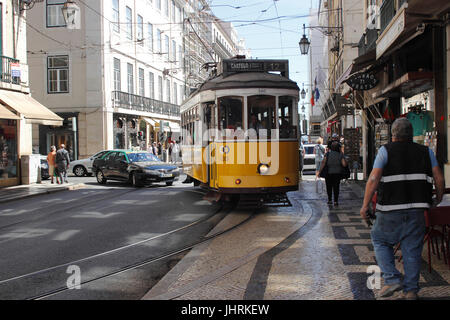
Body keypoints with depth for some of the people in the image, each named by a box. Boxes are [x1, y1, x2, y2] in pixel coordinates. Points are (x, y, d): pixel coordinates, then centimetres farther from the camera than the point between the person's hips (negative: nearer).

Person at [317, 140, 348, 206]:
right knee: (336, 187, 5)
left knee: (329, 187, 14)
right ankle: (336, 201, -3)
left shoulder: (327, 154, -3)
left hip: (328, 173, 0)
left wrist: (319, 171, -17)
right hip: (337, 173, 0)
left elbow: (323, 162, -15)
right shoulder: (340, 155, -3)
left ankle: (329, 200, 16)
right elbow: (344, 164, -10)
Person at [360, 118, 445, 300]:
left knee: (380, 240, 16)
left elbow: (374, 179, -9)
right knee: (412, 249, 10)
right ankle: (411, 290, 16)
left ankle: (392, 279, 6)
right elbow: (439, 179, 5)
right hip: (417, 209, 3)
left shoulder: (386, 150, 0)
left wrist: (365, 205, -5)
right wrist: (438, 200, 20)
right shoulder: (426, 152, 9)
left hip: (391, 209, -3)